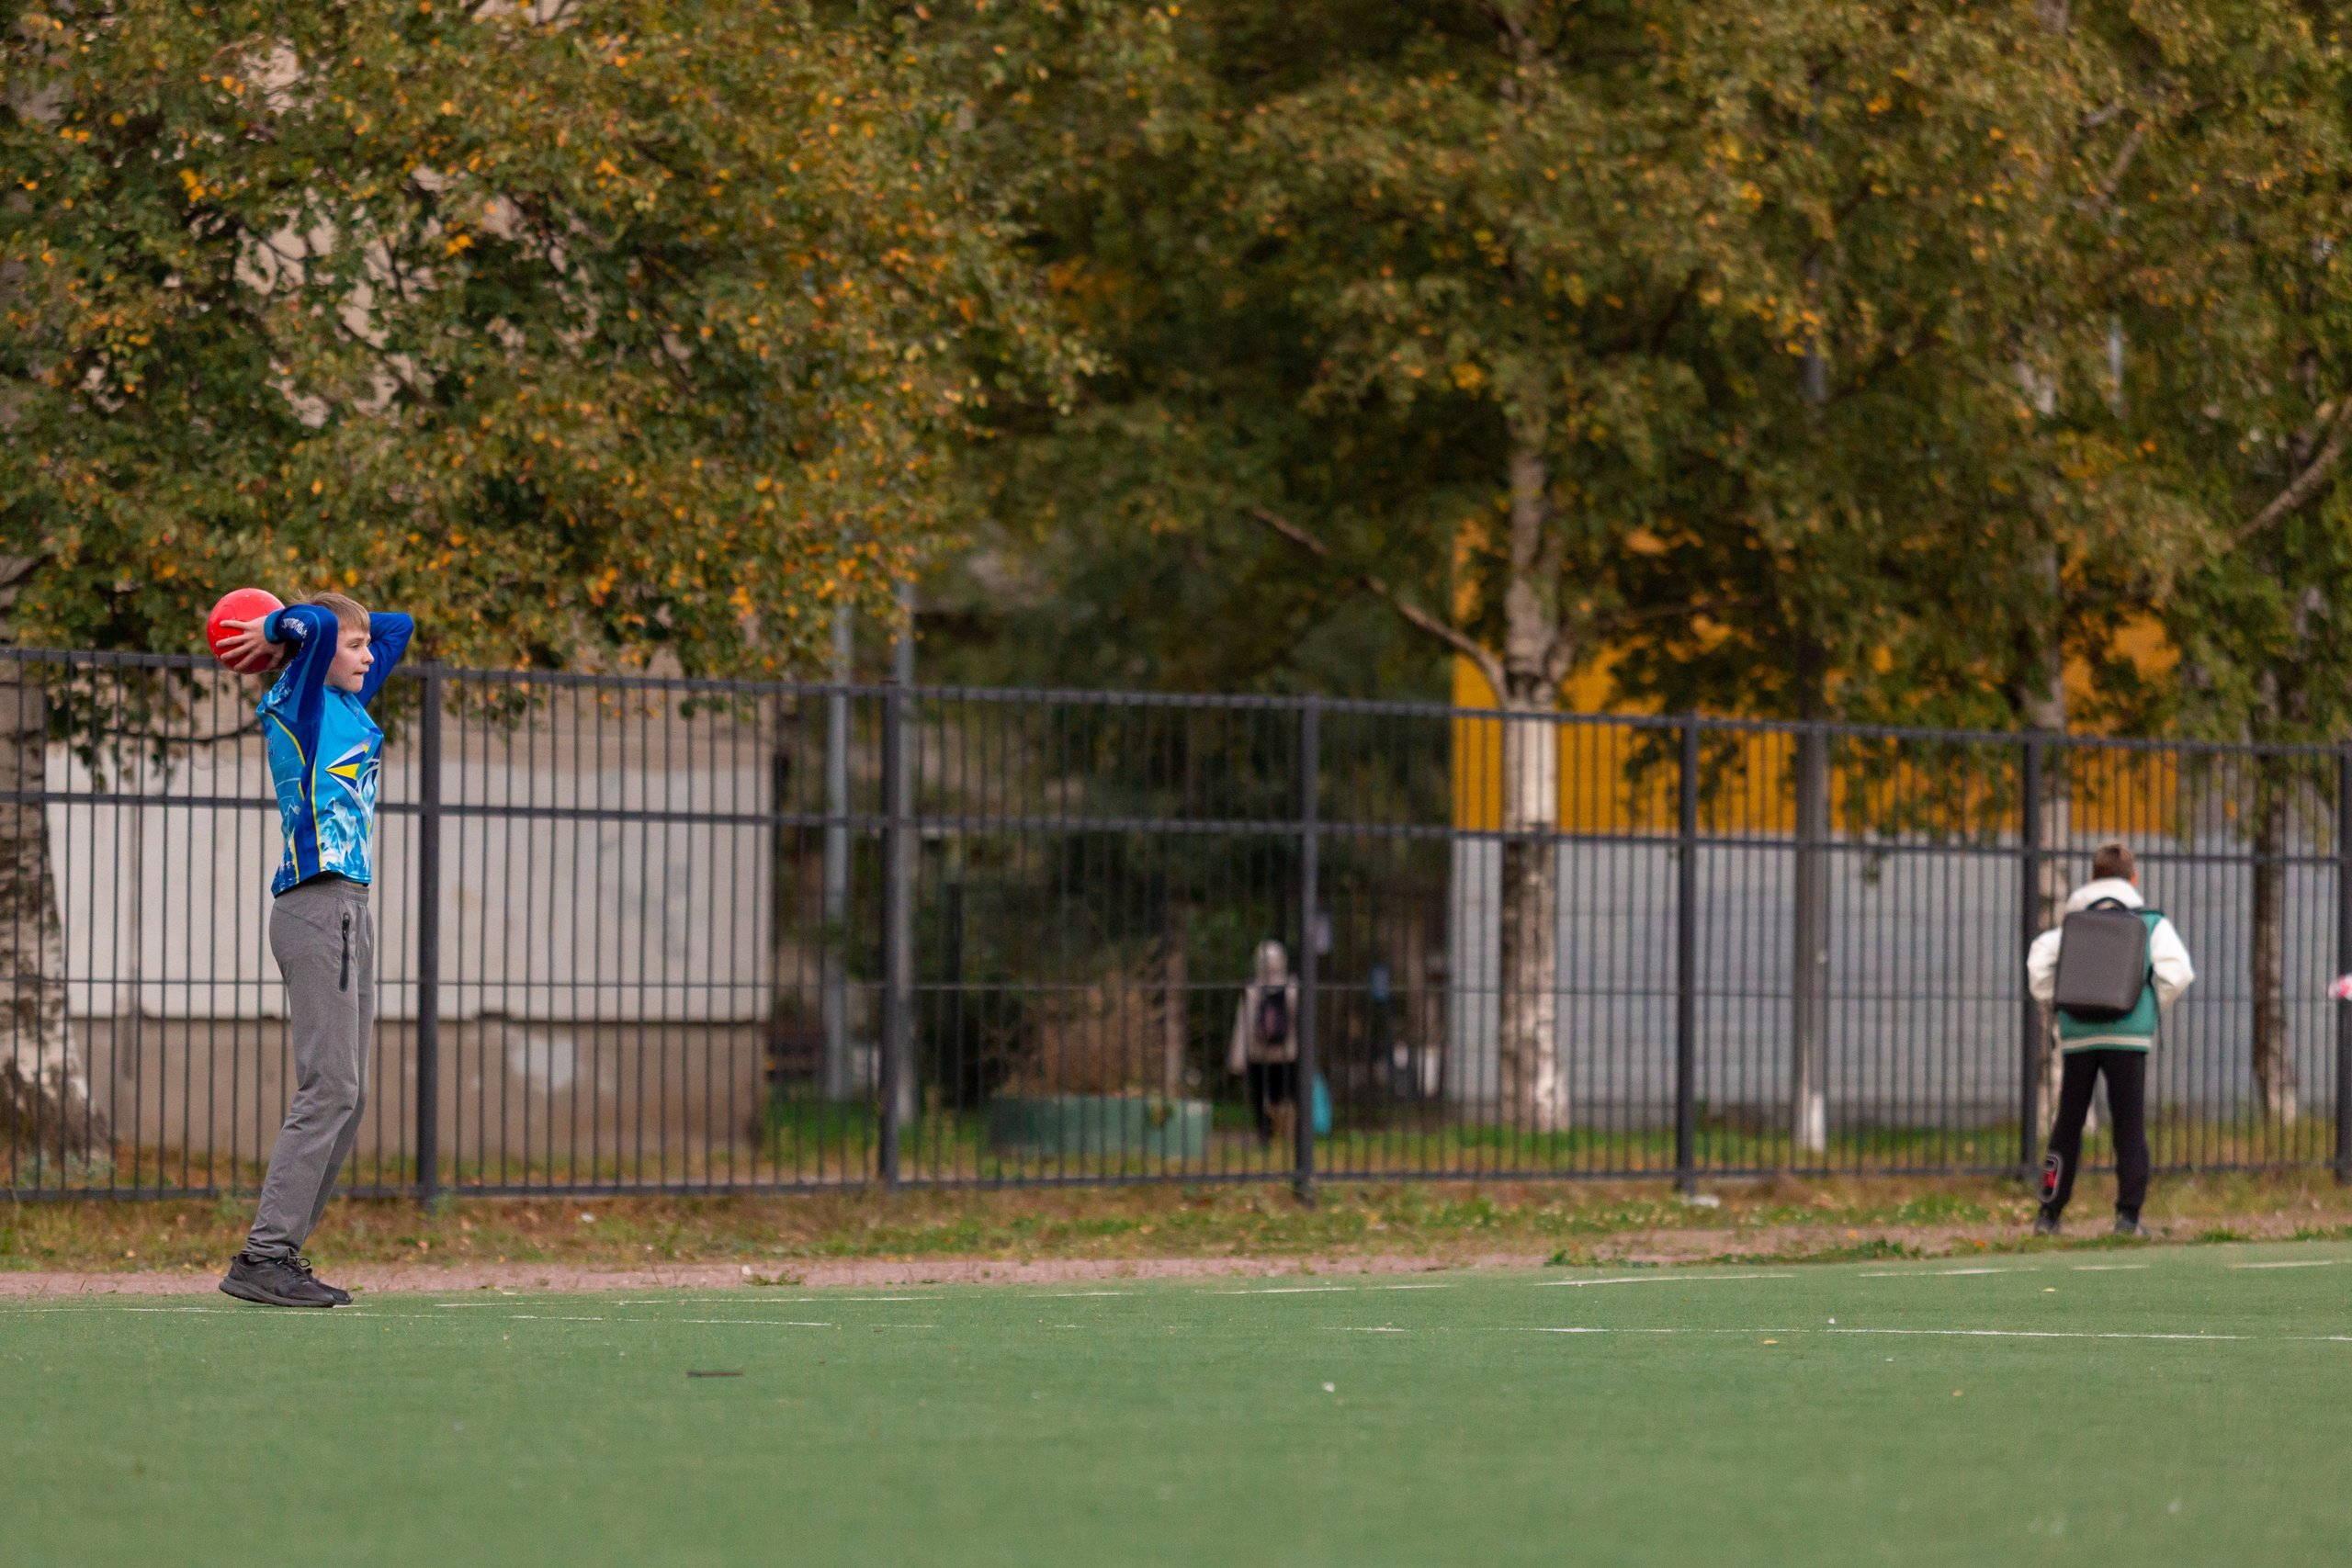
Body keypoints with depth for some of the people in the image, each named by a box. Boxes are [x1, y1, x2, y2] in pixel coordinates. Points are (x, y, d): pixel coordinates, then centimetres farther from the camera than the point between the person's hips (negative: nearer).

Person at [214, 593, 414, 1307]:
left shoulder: (349, 706, 19)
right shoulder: (299, 705, -5)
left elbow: (399, 627, 30)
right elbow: (318, 625, -23)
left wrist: (281, 625, 22)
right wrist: (283, 631, -2)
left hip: (350, 910, 9)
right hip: (316, 907, -9)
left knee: (345, 1094, 7)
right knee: (329, 1087, -14)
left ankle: (279, 1252, 7)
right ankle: (264, 1257, -16)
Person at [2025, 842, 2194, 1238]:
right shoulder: (2151, 922, 7)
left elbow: (2038, 961, -1)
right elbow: (2176, 970, -6)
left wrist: (2052, 1002, 13)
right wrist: (2156, 1008, 10)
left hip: (2077, 1036, 2)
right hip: (2128, 1035, -2)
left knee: (2068, 1125, 10)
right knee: (2129, 1126, 2)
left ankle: (2049, 1214, 8)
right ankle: (2128, 1215, -5)